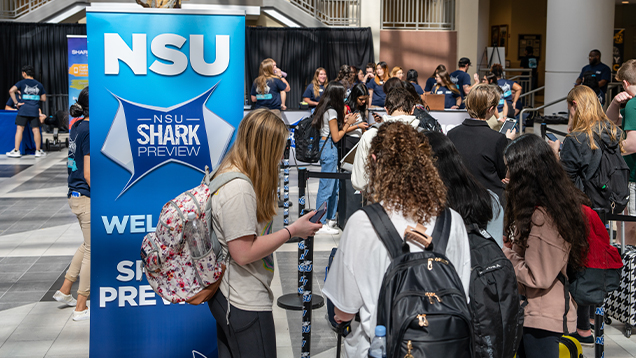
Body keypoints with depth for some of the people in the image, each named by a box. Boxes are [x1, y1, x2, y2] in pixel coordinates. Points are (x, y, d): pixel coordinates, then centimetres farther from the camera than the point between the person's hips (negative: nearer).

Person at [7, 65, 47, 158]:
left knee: (19, 129, -1)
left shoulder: (22, 83, 2)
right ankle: (38, 151, 9)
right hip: (35, 110, 2)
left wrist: (16, 102, -7)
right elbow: (44, 98, 11)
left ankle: (16, 151, -3)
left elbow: (11, 91, -11)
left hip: (24, 109, -2)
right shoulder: (39, 85, 11)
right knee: (36, 130, 5)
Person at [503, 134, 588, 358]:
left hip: (541, 317, -9)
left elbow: (537, 277, -21)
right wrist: (509, 247, 0)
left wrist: (504, 254, -11)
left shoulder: (542, 216, -23)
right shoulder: (558, 203, 5)